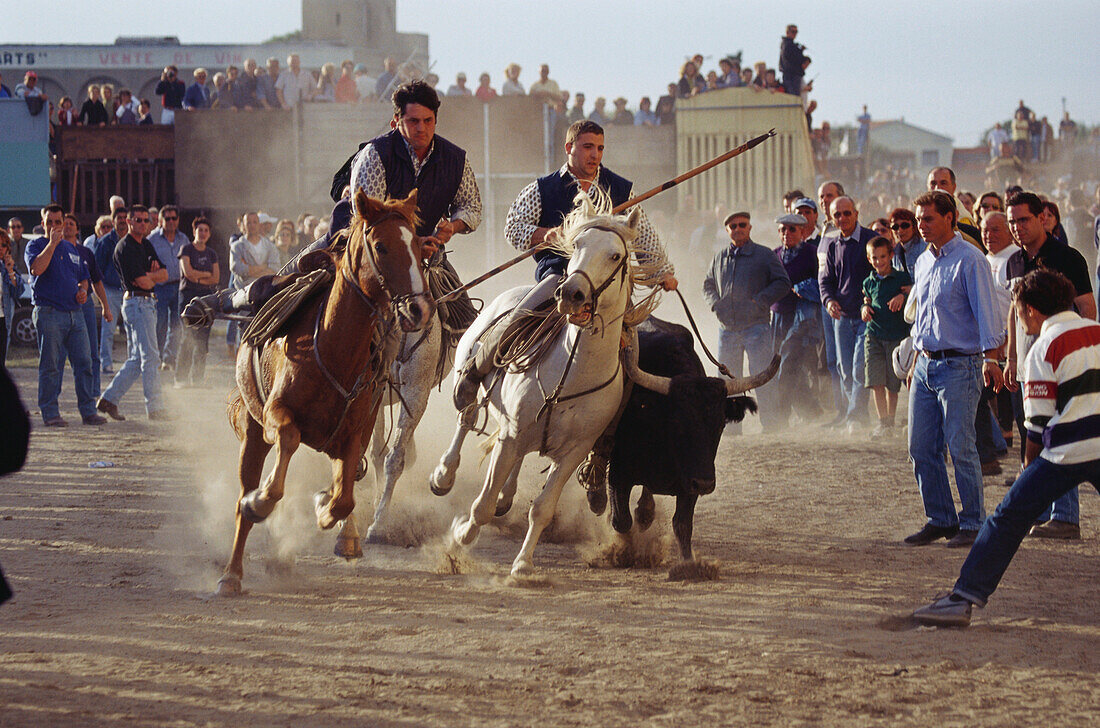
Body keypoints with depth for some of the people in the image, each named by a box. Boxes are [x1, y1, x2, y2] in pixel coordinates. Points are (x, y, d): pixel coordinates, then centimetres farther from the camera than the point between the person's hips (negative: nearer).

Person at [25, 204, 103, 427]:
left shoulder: (71, 248, 20)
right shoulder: (36, 245, 2)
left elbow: (83, 277, 28)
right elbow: (36, 268, -19)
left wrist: (82, 290, 6)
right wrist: (52, 243, -15)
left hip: (75, 314, 5)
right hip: (49, 314, -5)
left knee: (84, 363, 1)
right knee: (50, 366, -3)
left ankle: (88, 411, 7)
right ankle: (50, 414, 2)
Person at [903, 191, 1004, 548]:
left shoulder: (969, 261, -9)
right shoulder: (923, 262, 15)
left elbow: (986, 312, -14)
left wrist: (990, 358, -23)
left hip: (959, 365, -8)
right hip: (925, 365, 8)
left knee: (961, 448, -7)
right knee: (921, 447, 6)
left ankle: (972, 523, 2)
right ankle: (940, 519, 16)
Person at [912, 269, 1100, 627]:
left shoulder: (1044, 349, -1)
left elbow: (1038, 422, -2)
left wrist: (1030, 464, 13)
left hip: (1069, 451, -5)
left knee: (1009, 518, 1)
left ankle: (963, 598, -3)